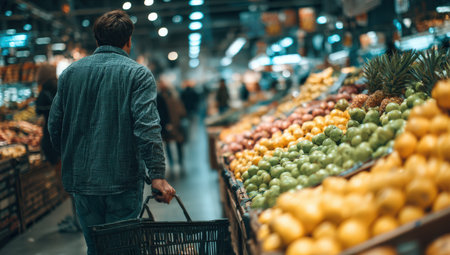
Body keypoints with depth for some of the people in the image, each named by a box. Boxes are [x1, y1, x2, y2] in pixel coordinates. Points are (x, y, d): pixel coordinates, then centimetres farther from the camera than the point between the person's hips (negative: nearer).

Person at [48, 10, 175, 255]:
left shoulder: (70, 72, 8)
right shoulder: (138, 74, -6)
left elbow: (54, 125, 10)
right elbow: (147, 127, -18)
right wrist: (157, 176, -19)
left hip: (80, 179, 4)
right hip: (123, 180, -4)